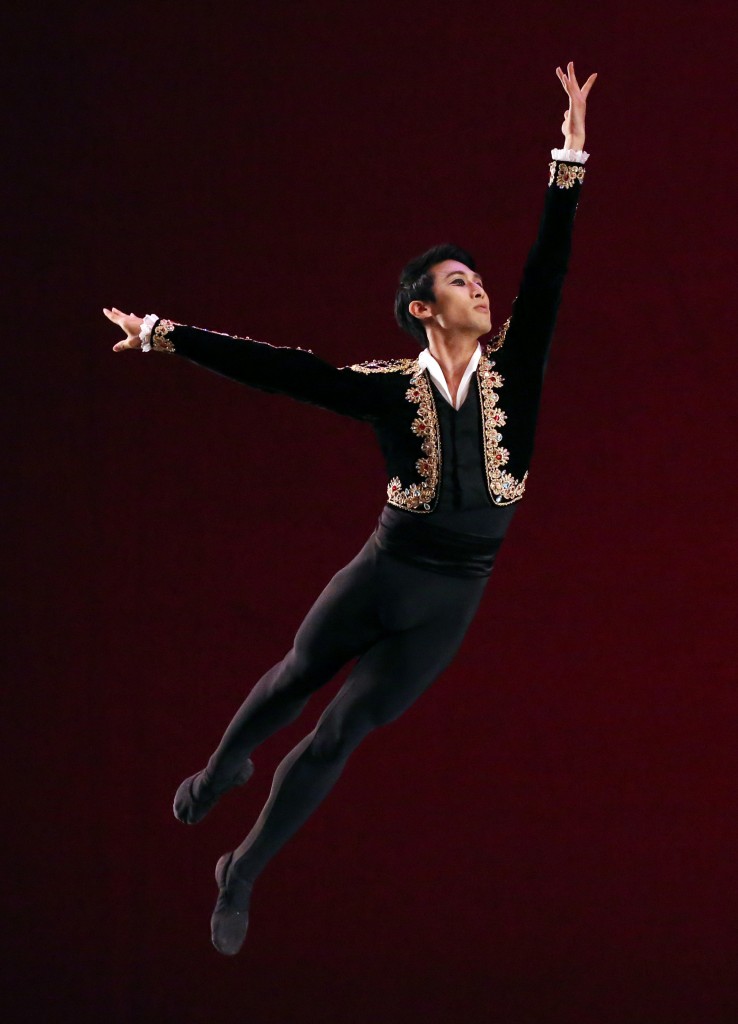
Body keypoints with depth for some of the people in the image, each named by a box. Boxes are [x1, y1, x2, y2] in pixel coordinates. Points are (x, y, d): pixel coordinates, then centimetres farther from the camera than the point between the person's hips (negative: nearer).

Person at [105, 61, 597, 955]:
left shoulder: (507, 372, -5)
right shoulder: (393, 387, -12)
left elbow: (546, 278, -11)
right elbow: (283, 371, -14)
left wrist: (568, 163, -17)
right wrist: (169, 336, -17)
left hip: (451, 603, 2)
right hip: (382, 577, -2)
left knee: (339, 735, 8)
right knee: (293, 681, 21)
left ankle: (242, 876, 21)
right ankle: (221, 769, 52)